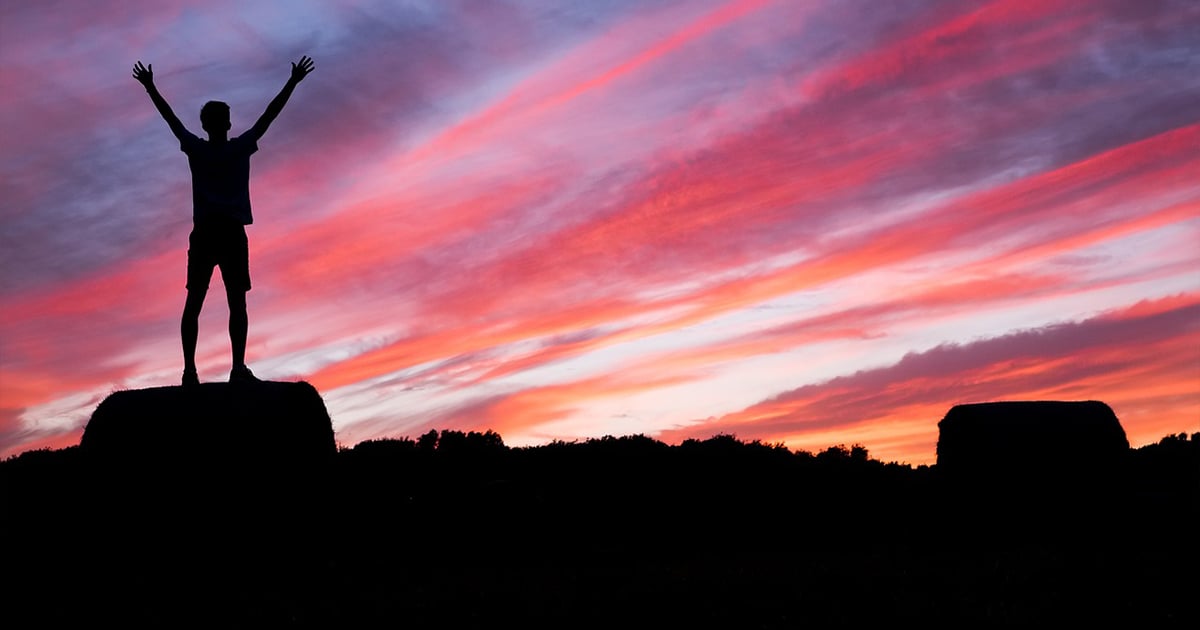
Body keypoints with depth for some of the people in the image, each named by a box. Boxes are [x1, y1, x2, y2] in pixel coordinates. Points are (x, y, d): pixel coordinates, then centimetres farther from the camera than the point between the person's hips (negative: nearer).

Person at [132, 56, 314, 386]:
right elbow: (270, 114, 4)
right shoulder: (241, 148, 1)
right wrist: (293, 82, 10)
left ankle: (190, 369, -6)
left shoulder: (195, 149, 4)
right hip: (233, 234, -1)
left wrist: (149, 86, 25)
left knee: (194, 302, 1)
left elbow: (170, 116, 14)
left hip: (203, 234, 2)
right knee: (237, 302, -3)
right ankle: (238, 368, -13)